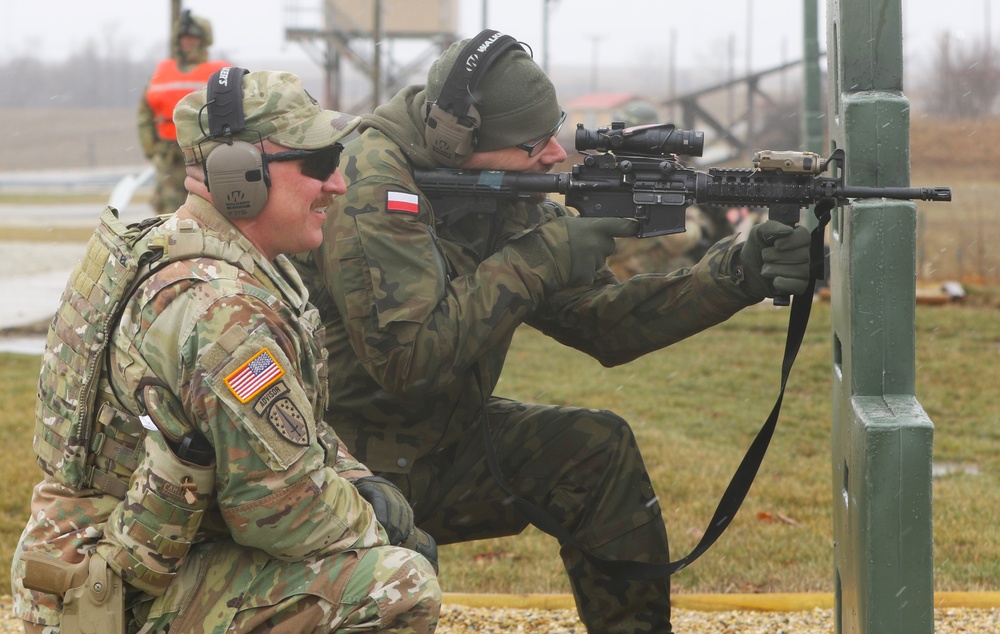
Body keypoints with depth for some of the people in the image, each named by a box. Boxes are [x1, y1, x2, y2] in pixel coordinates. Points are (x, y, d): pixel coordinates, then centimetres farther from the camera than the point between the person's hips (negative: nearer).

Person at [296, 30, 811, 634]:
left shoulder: (507, 195, 1)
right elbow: (408, 358, -32)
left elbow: (604, 322, 2)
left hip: (438, 443, 8)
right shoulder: (371, 190, -24)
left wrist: (736, 275, -11)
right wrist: (538, 261, -27)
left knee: (598, 448, -4)